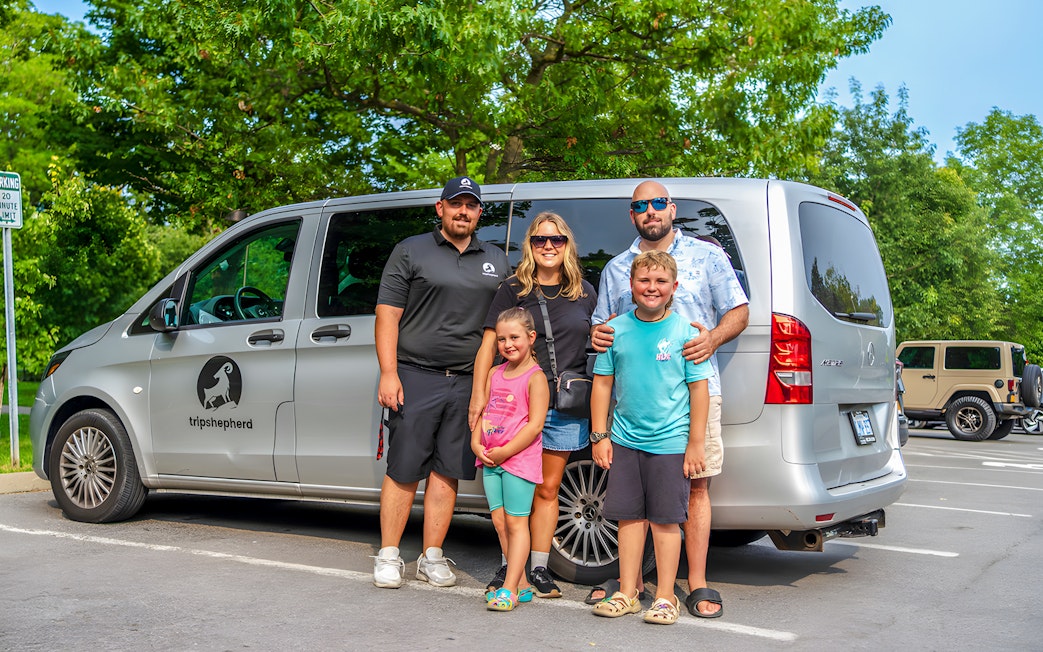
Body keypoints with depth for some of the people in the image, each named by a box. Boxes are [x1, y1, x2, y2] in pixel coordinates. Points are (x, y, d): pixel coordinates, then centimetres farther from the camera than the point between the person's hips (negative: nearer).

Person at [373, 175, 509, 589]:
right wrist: (388, 372, -9)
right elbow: (387, 314, 0)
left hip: (467, 382, 3)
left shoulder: (496, 261, 16)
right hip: (415, 377, -3)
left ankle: (432, 557, 15)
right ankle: (389, 556, 10)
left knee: (447, 473, 6)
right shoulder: (411, 252, 5)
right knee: (403, 471, 0)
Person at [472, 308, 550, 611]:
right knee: (500, 521, 9)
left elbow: (535, 425, -15)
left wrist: (505, 451, -16)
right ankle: (521, 584, 19)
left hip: (520, 460, -7)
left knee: (516, 523, -3)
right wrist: (476, 443, -2)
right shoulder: (495, 374, 12)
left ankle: (509, 589, -2)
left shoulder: (535, 377, -9)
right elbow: (482, 411, 14)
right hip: (490, 460, 7)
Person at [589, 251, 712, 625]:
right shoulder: (617, 329, 4)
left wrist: (696, 443, -6)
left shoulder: (684, 331, -4)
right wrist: (599, 436, 4)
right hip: (625, 440, 3)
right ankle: (627, 593, 20)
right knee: (630, 517, 10)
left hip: (670, 443, -3)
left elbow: (699, 388, -3)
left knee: (665, 520, 3)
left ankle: (665, 597, 14)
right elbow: (602, 383, 9)